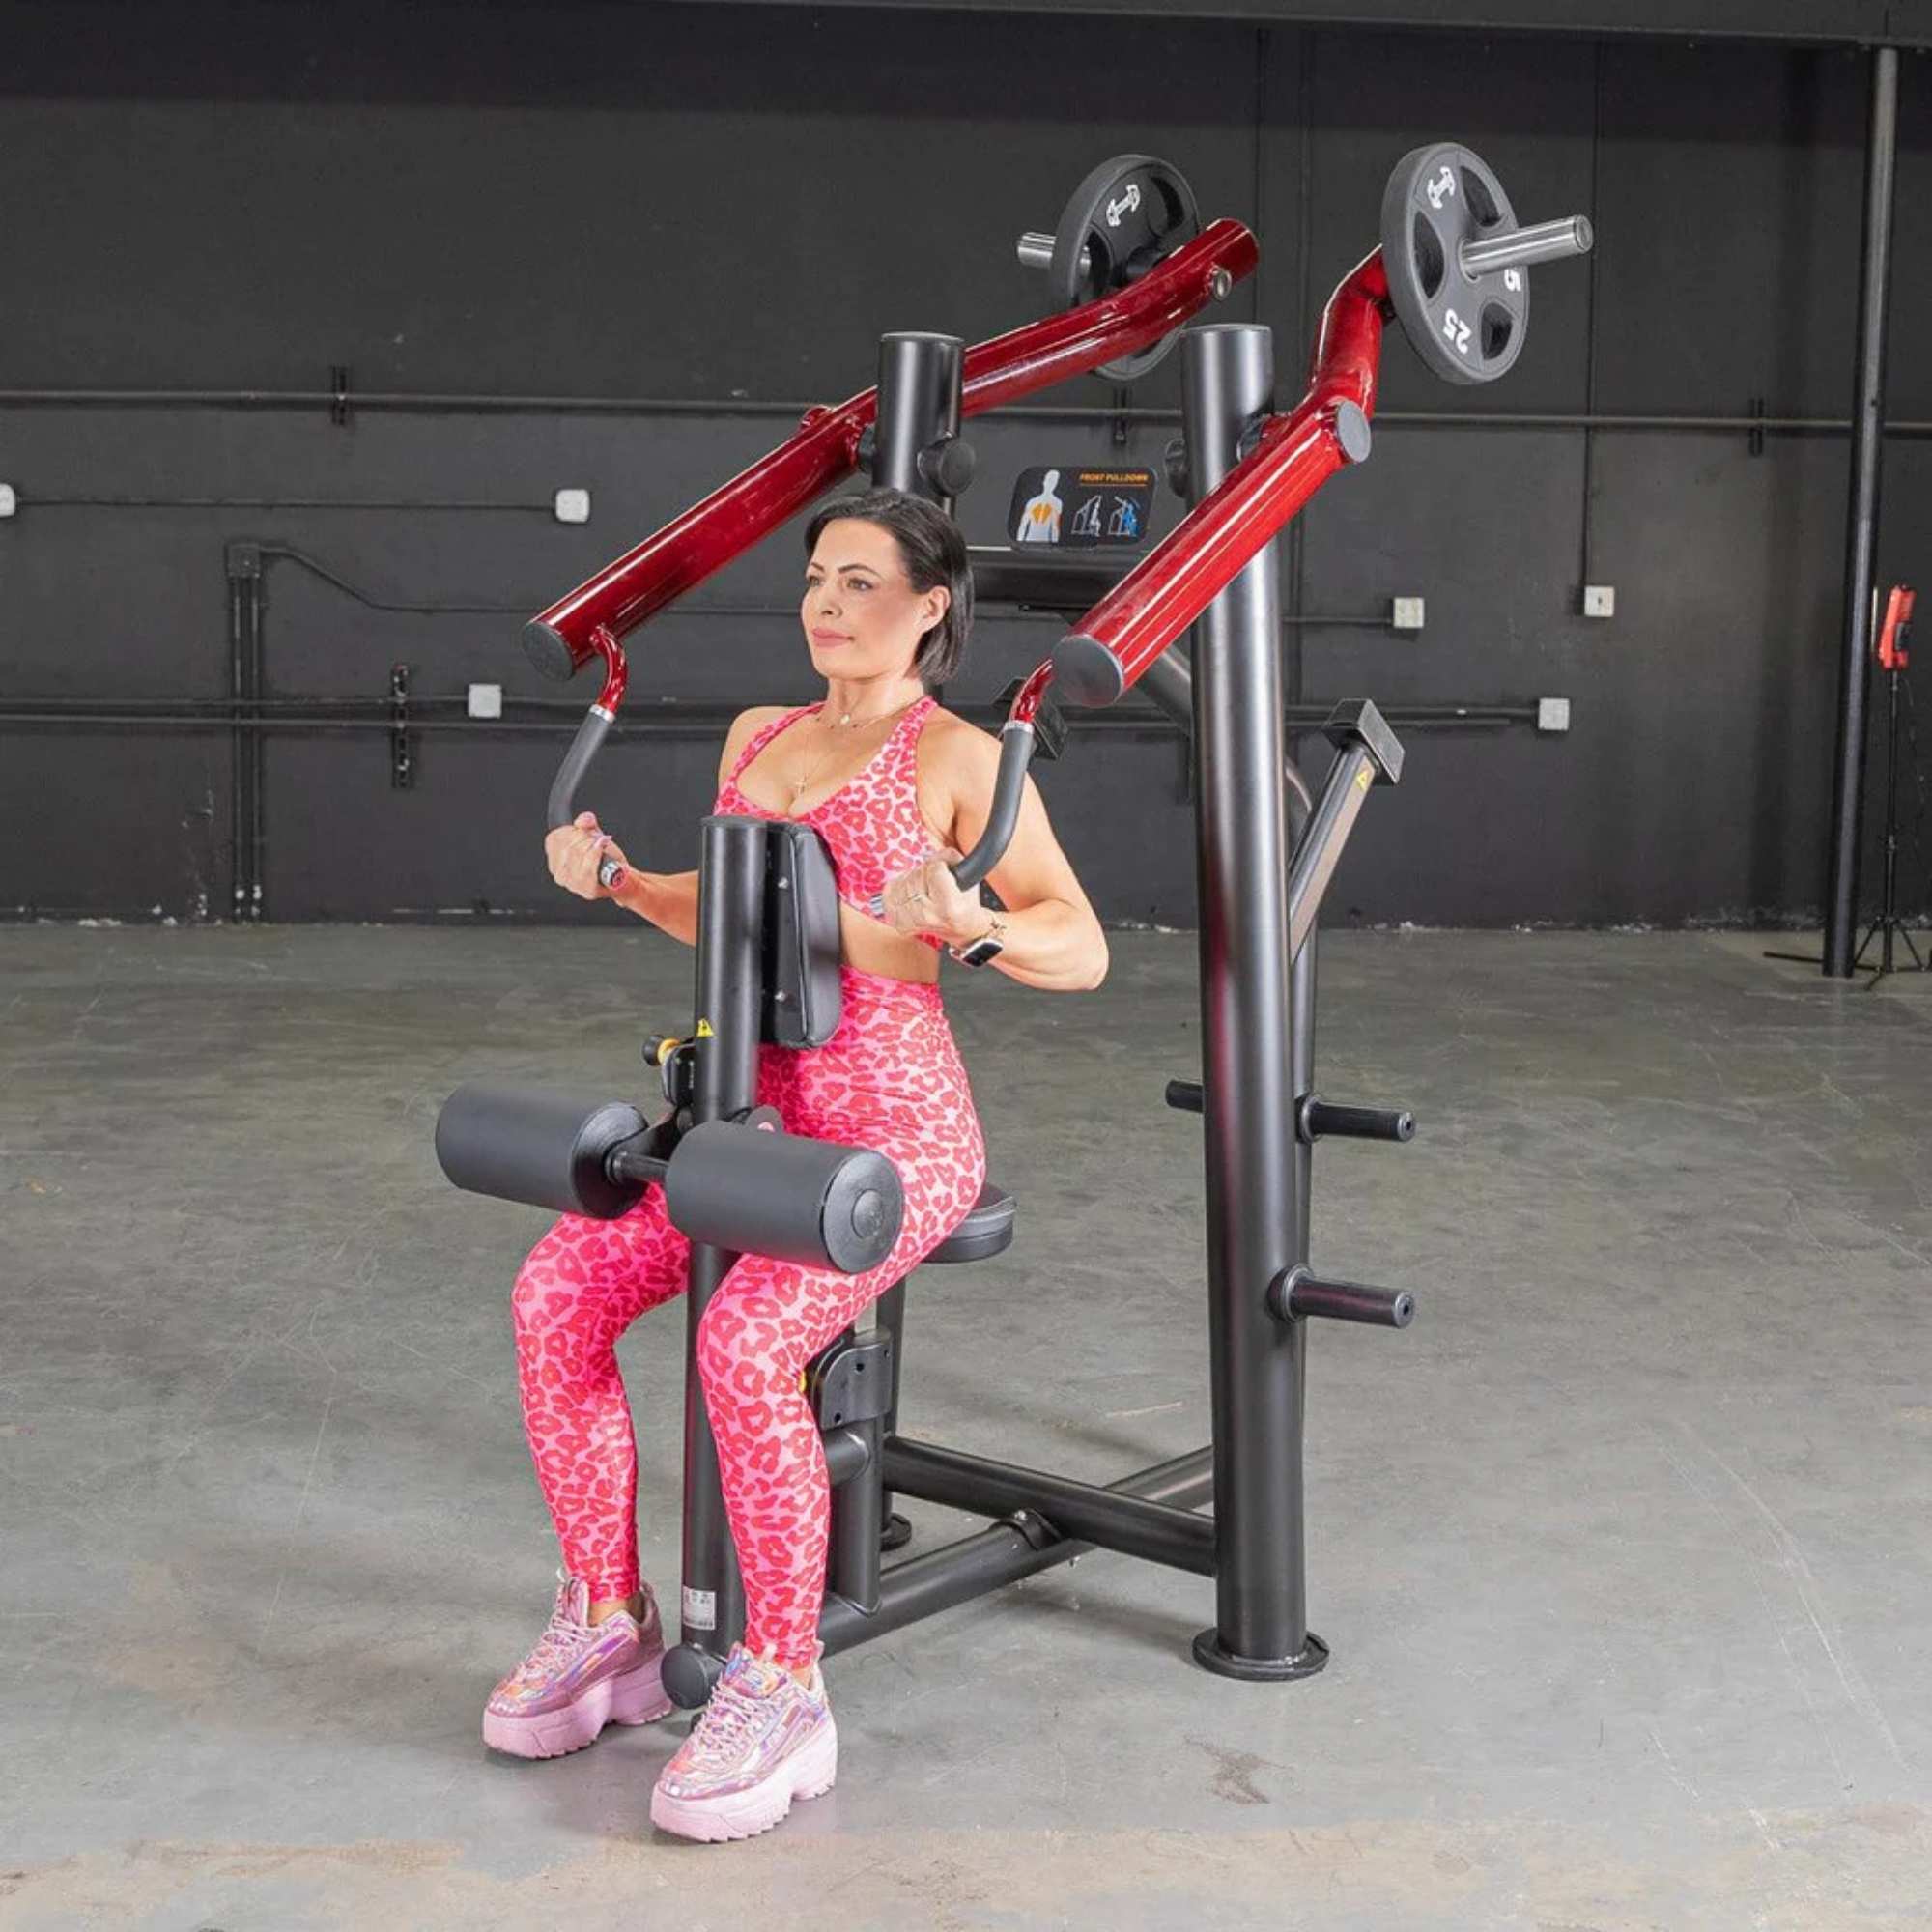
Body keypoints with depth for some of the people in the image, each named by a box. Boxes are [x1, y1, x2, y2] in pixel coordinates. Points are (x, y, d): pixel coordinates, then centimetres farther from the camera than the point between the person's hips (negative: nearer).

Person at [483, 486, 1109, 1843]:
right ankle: (608, 1627, 0)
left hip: (895, 1126, -6)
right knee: (557, 1290, -16)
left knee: (746, 1344, -31)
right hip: (755, 1111, 6)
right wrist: (617, 881, 11)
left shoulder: (959, 760, -4)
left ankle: (782, 1695, -15)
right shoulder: (759, 738, 16)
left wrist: (969, 924, -26)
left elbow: (1084, 950, -7)